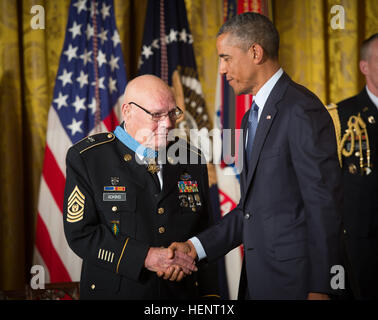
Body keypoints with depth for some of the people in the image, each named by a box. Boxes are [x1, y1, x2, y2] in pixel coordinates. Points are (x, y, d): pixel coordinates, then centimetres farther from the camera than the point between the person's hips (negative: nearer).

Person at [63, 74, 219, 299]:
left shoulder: (192, 160, 4)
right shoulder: (86, 158, -7)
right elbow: (80, 233, -13)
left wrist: (209, 293, -6)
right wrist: (146, 257, -20)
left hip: (183, 293, 3)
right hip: (114, 292, -3)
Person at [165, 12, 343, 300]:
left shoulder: (302, 111, -14)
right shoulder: (253, 117, 16)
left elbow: (324, 203, -17)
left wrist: (319, 288, -17)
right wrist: (196, 247, 5)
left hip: (293, 280, -8)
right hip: (257, 278, 8)